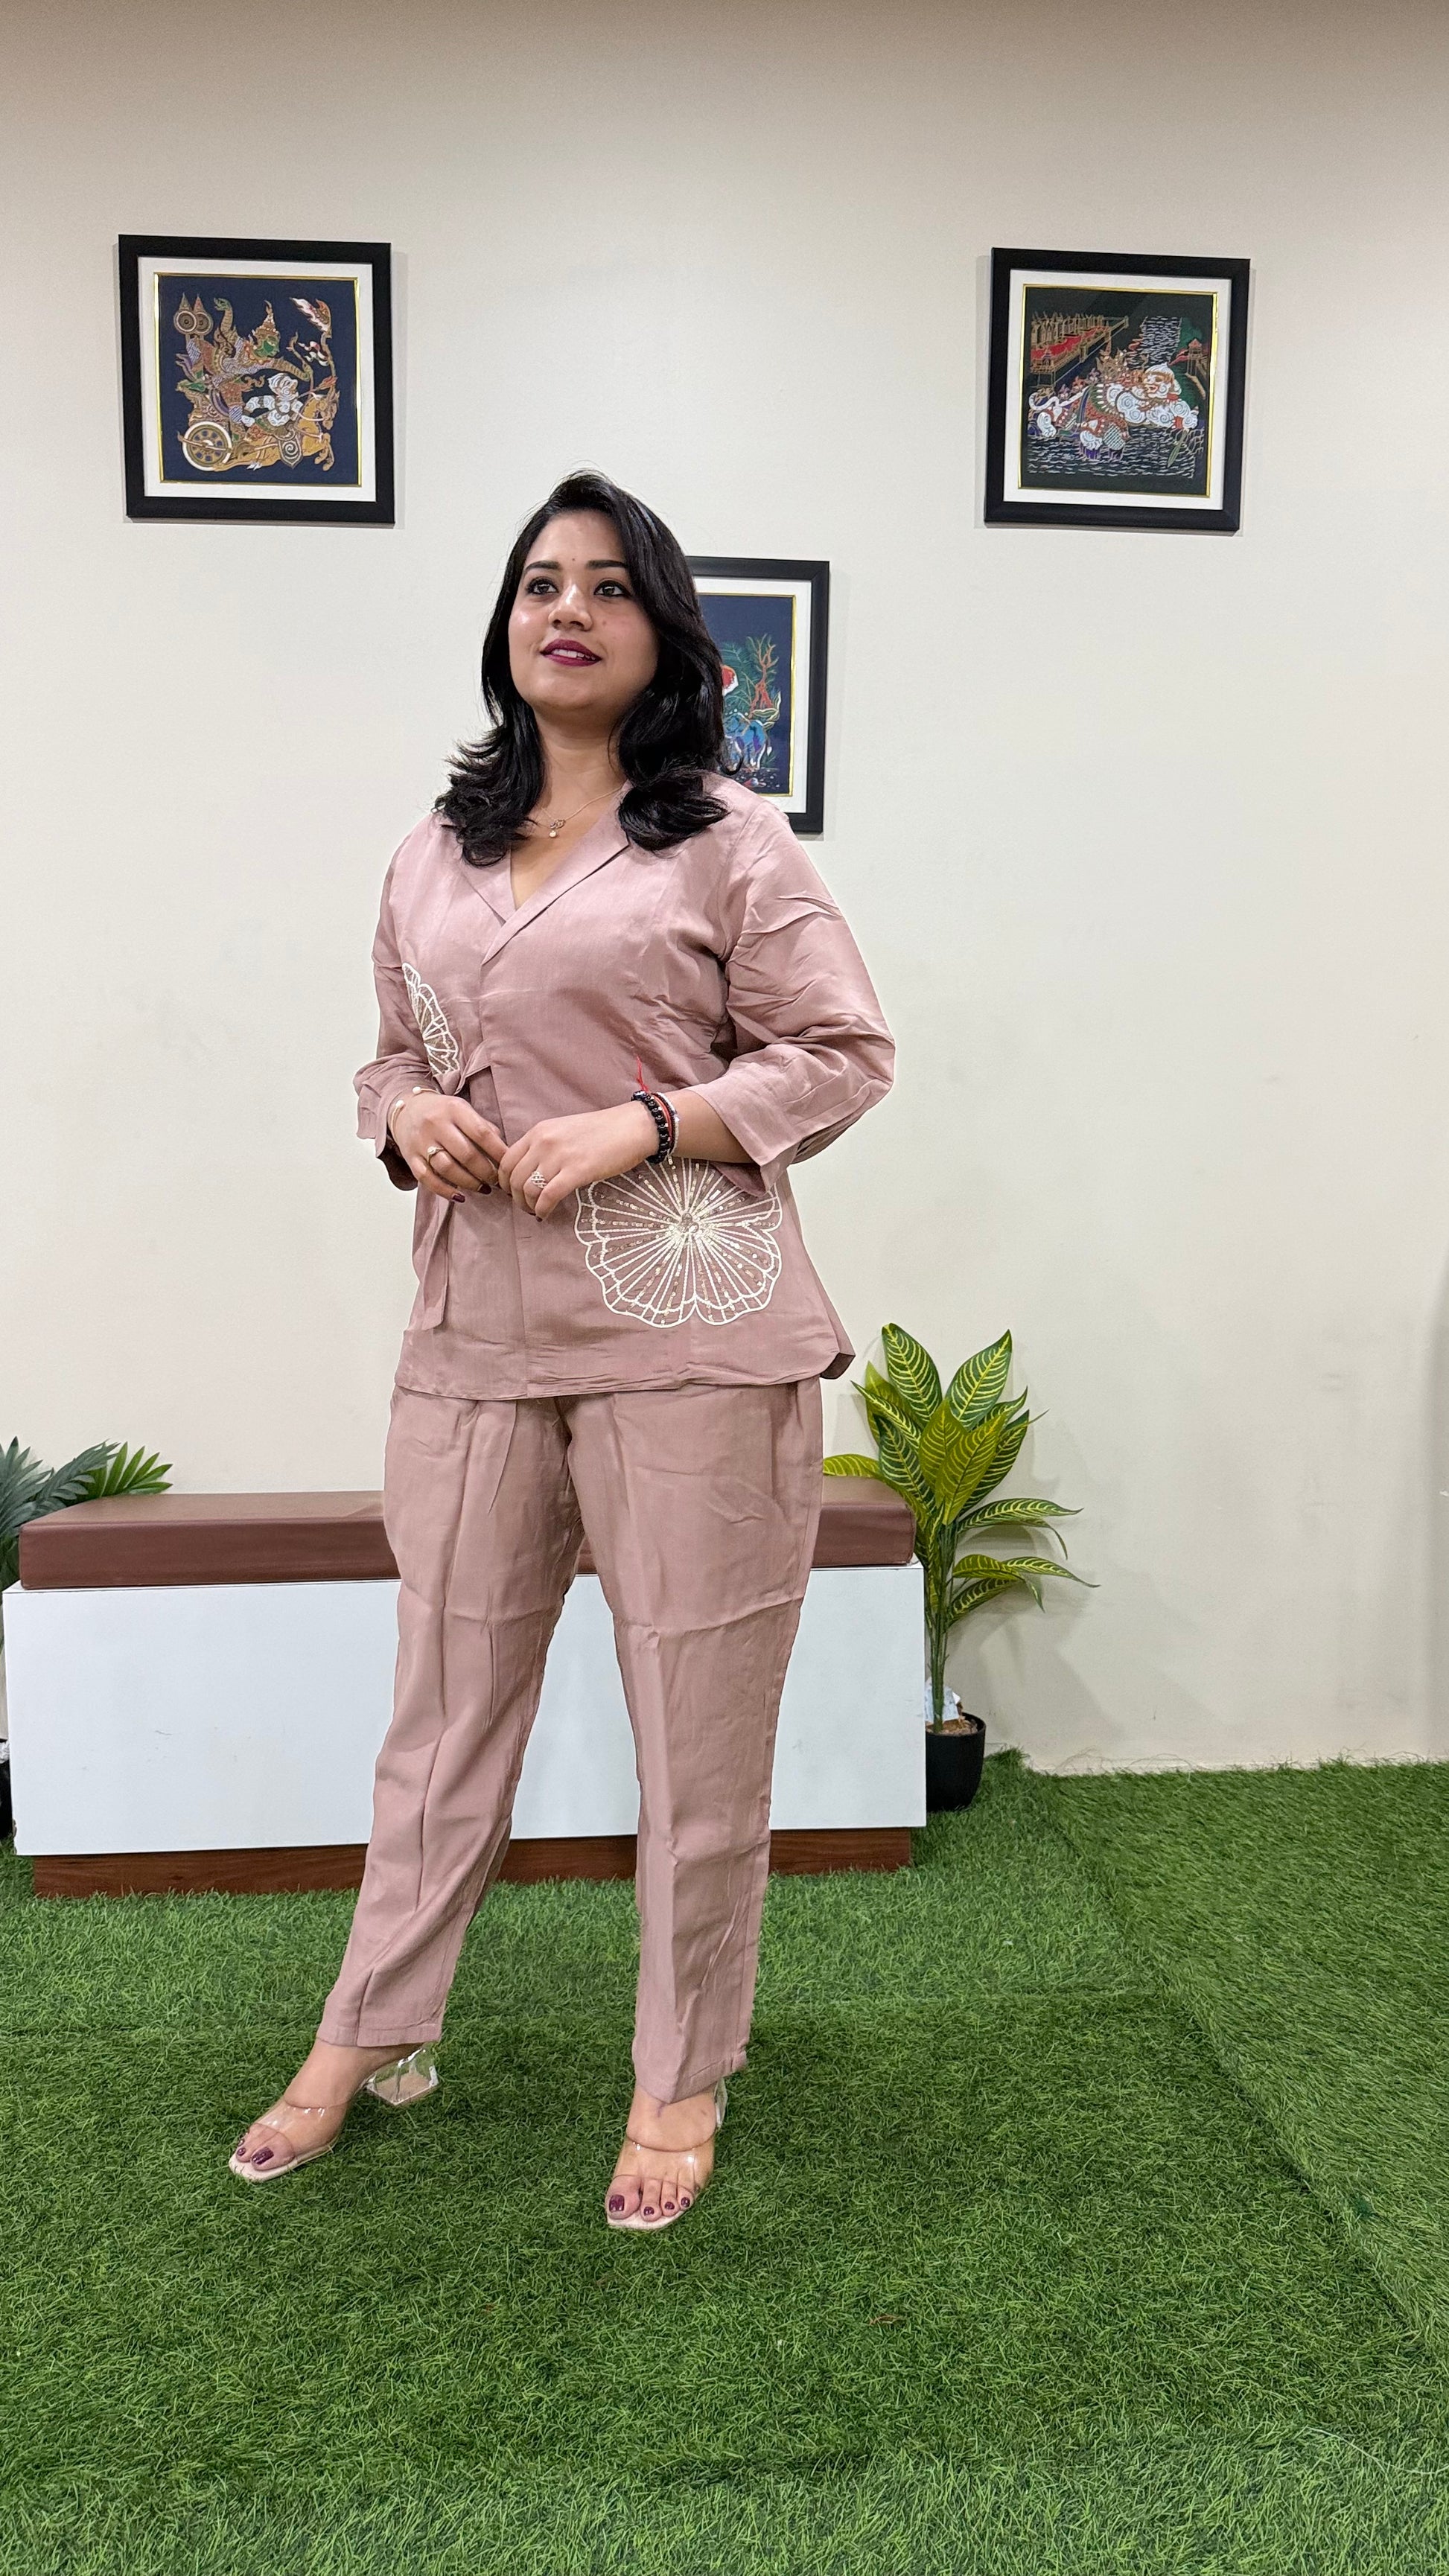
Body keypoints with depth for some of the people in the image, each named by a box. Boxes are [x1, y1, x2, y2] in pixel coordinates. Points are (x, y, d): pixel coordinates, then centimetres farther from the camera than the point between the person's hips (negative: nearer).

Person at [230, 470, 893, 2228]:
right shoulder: (434, 852, 15)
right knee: (447, 1689, 14)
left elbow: (843, 1051, -3)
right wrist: (407, 1114, -3)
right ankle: (370, 2034, 33)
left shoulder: (724, 836, 0)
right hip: (477, 1329, 4)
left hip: (687, 1333, -4)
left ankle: (684, 2078, 25)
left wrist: (638, 1123, -15)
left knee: (699, 1711, 5)